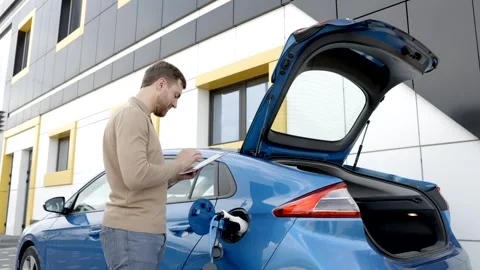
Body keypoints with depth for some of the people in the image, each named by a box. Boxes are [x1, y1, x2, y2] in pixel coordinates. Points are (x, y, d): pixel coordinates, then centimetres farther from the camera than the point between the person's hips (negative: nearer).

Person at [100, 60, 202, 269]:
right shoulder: (131, 115, -11)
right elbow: (136, 177, -24)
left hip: (148, 232, 9)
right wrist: (178, 164, -10)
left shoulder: (140, 117, 19)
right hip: (131, 233, -9)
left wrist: (176, 176, 8)